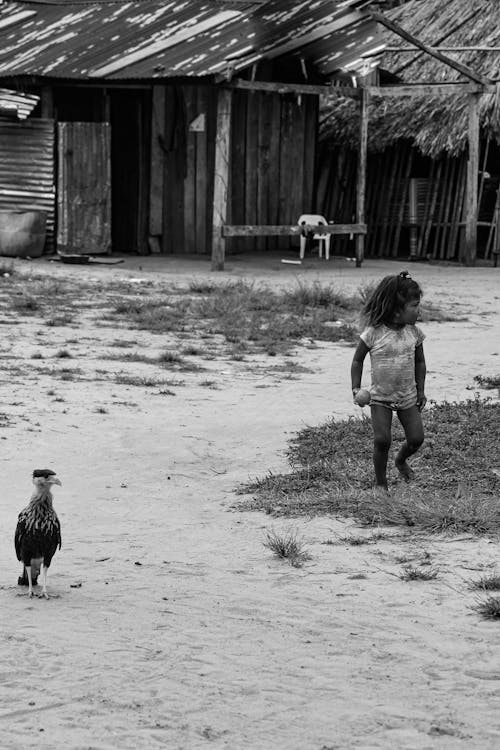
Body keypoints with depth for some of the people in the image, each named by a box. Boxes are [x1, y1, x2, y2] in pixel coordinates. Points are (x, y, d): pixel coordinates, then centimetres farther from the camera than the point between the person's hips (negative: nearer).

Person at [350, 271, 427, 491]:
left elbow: (419, 361, 10)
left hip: (408, 398, 3)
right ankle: (381, 484, 7)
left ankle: (401, 460, 35)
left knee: (416, 438, 0)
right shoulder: (373, 333, -13)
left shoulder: (414, 332, -3)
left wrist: (420, 390, 9)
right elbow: (357, 360, -2)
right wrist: (356, 388, -8)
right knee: (382, 440, -13)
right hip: (380, 397, -3)